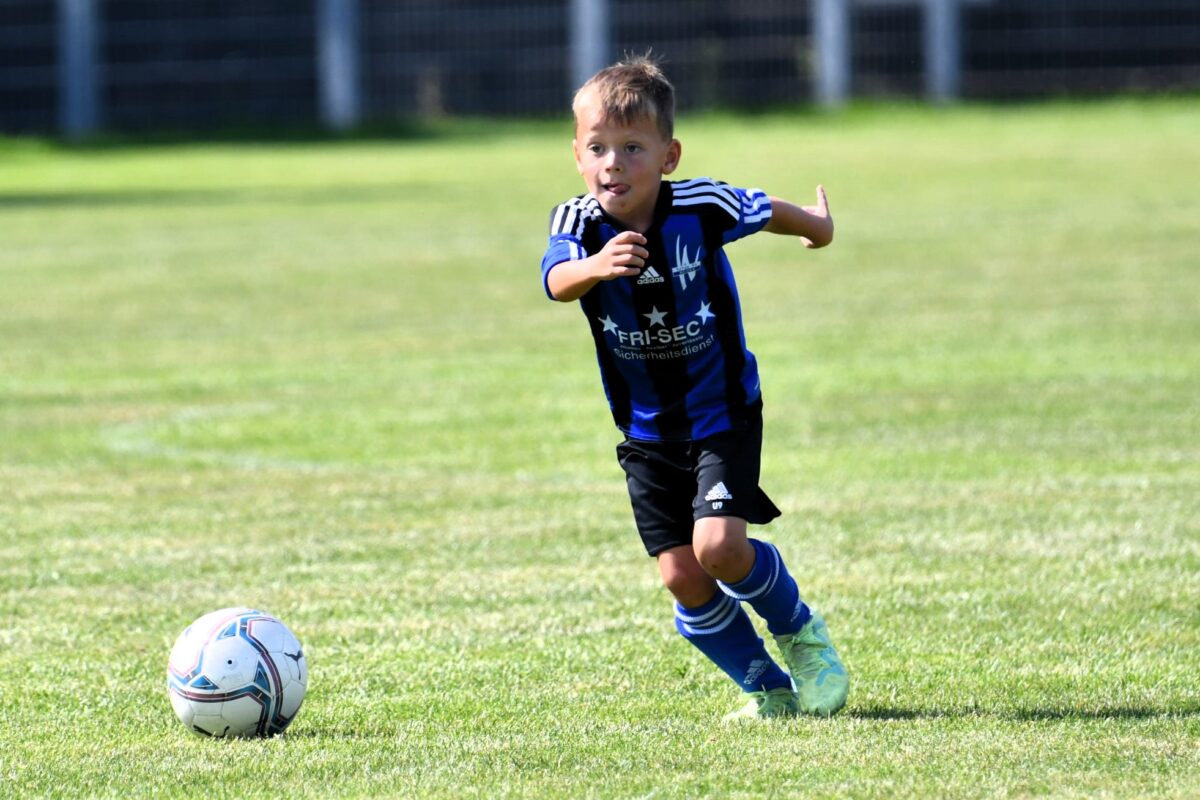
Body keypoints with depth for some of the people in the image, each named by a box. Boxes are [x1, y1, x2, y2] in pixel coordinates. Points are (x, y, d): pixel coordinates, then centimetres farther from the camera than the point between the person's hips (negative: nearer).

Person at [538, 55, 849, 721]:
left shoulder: (702, 208, -19)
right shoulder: (579, 223, -16)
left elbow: (769, 213, 3)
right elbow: (556, 280, -39)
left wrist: (817, 225, 25)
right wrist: (596, 266, -62)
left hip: (722, 411, -3)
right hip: (647, 430, 3)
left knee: (719, 546, -20)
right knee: (682, 579, -3)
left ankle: (802, 634, 9)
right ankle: (769, 689, 17)